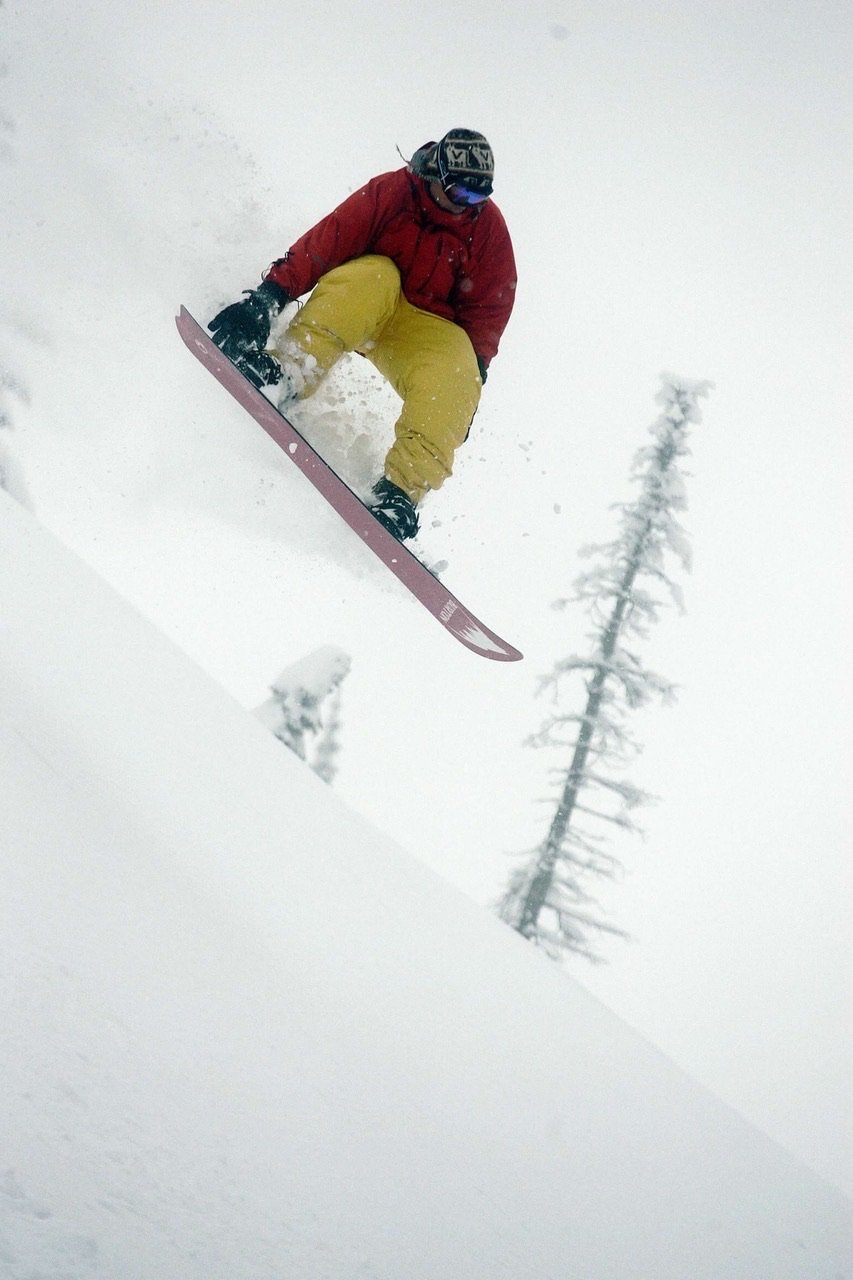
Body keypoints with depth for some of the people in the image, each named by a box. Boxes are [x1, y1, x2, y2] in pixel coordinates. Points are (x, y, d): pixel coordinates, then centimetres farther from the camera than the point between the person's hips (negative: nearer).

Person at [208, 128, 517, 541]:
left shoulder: (490, 229, -2)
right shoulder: (391, 192, -9)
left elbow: (488, 310, 2)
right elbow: (323, 244, -17)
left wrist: (473, 370, -9)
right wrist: (269, 296, -27)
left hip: (430, 328, 2)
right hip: (362, 306, -2)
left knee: (450, 383, -32)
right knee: (374, 275, -36)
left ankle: (402, 487, -37)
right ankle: (287, 373, -49)